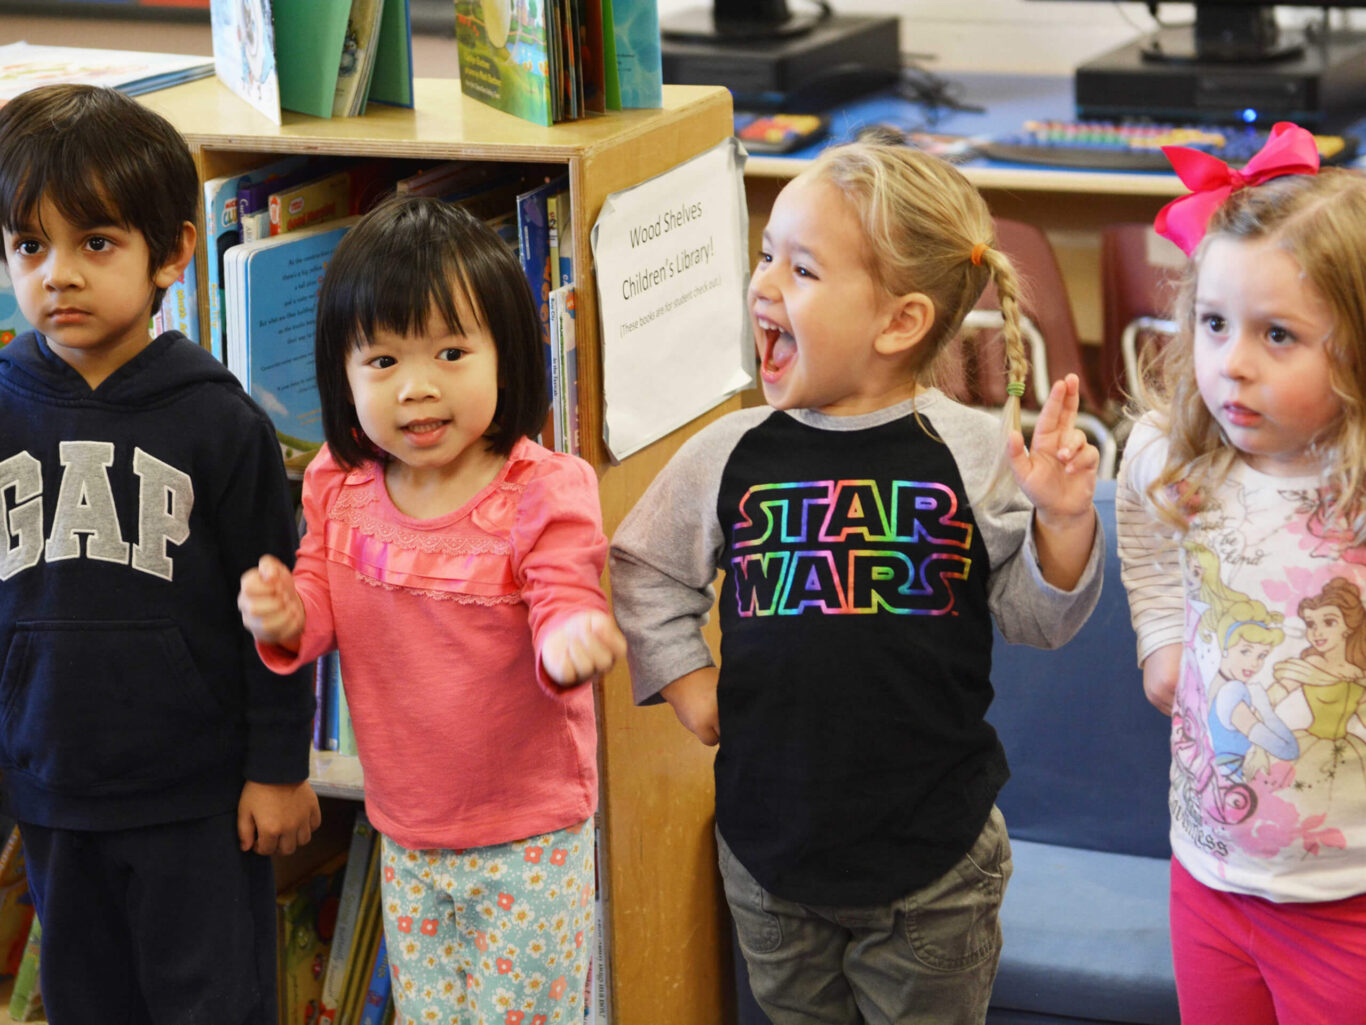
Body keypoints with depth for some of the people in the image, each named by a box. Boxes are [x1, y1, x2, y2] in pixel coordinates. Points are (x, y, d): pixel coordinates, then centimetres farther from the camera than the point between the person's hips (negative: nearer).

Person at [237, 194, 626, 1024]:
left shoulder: (545, 493, -18)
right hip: (407, 832, 5)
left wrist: (569, 641, -45)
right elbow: (324, 602, 5)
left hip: (530, 835, -5)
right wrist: (286, 618, -18)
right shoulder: (339, 487, -4)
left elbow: (566, 607, -20)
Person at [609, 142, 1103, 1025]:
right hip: (770, 846, 2)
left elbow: (1036, 618, -2)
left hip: (934, 857, -2)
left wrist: (1063, 522, -19)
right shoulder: (728, 456, -3)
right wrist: (685, 679, 2)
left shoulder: (972, 454, -9)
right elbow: (645, 572, 13)